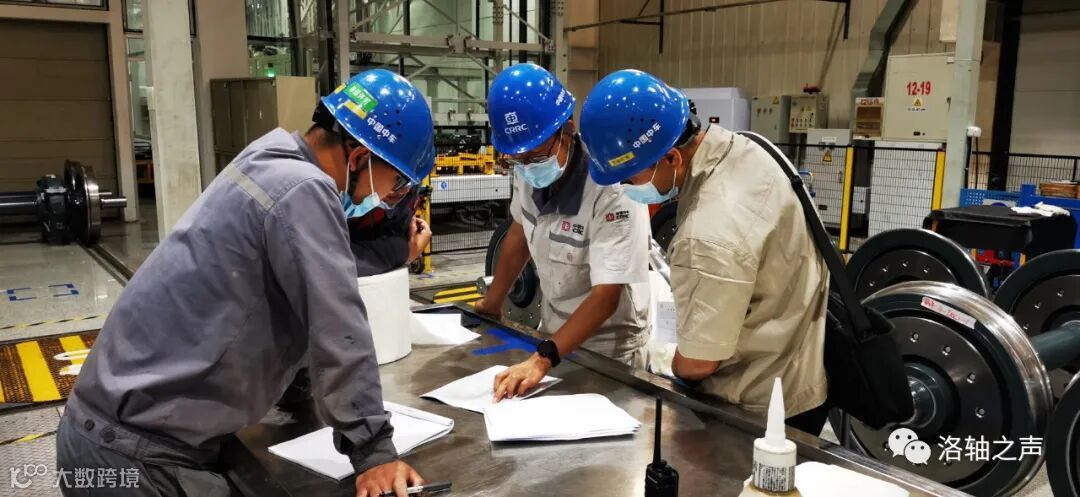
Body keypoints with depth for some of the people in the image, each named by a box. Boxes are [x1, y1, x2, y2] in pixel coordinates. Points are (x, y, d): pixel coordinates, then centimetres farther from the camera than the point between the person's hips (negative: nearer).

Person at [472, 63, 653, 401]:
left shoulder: (611, 188, -31)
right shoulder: (529, 172, -11)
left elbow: (606, 295, -32)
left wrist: (543, 359, -41)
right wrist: (491, 304, 9)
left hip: (607, 348, -6)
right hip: (554, 329, 6)